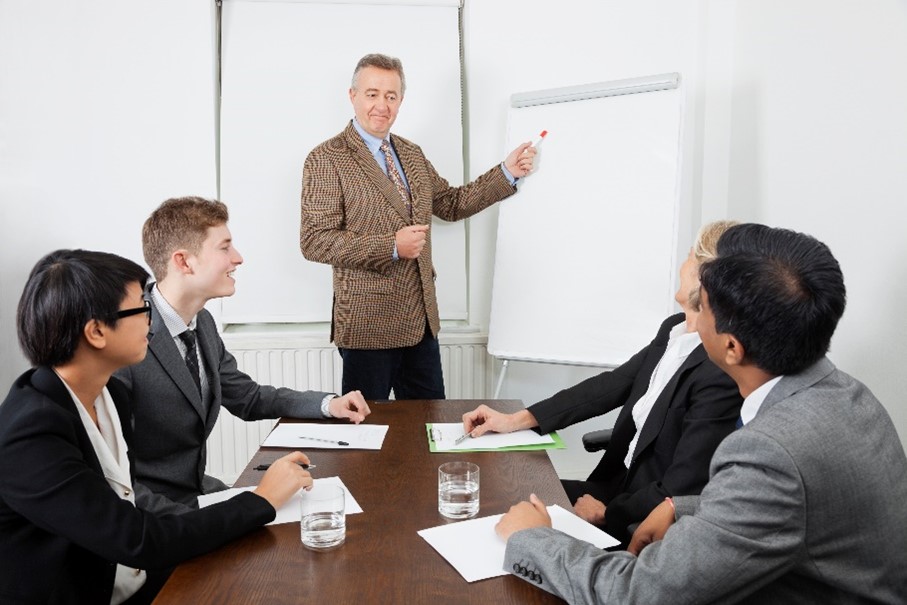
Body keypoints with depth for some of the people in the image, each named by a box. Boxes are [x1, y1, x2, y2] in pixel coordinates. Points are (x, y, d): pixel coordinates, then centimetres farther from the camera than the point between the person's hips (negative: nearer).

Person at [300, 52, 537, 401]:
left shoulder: (411, 154, 13)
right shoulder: (327, 159, -9)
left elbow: (452, 204, 18)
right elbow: (314, 241, -16)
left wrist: (507, 172, 8)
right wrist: (391, 246, -23)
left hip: (422, 319, 7)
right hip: (369, 323, -6)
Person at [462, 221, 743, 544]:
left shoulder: (724, 374, -27)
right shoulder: (674, 329, -2)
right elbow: (612, 385, 5)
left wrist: (605, 513, -11)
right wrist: (516, 420, 2)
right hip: (621, 486, 6)